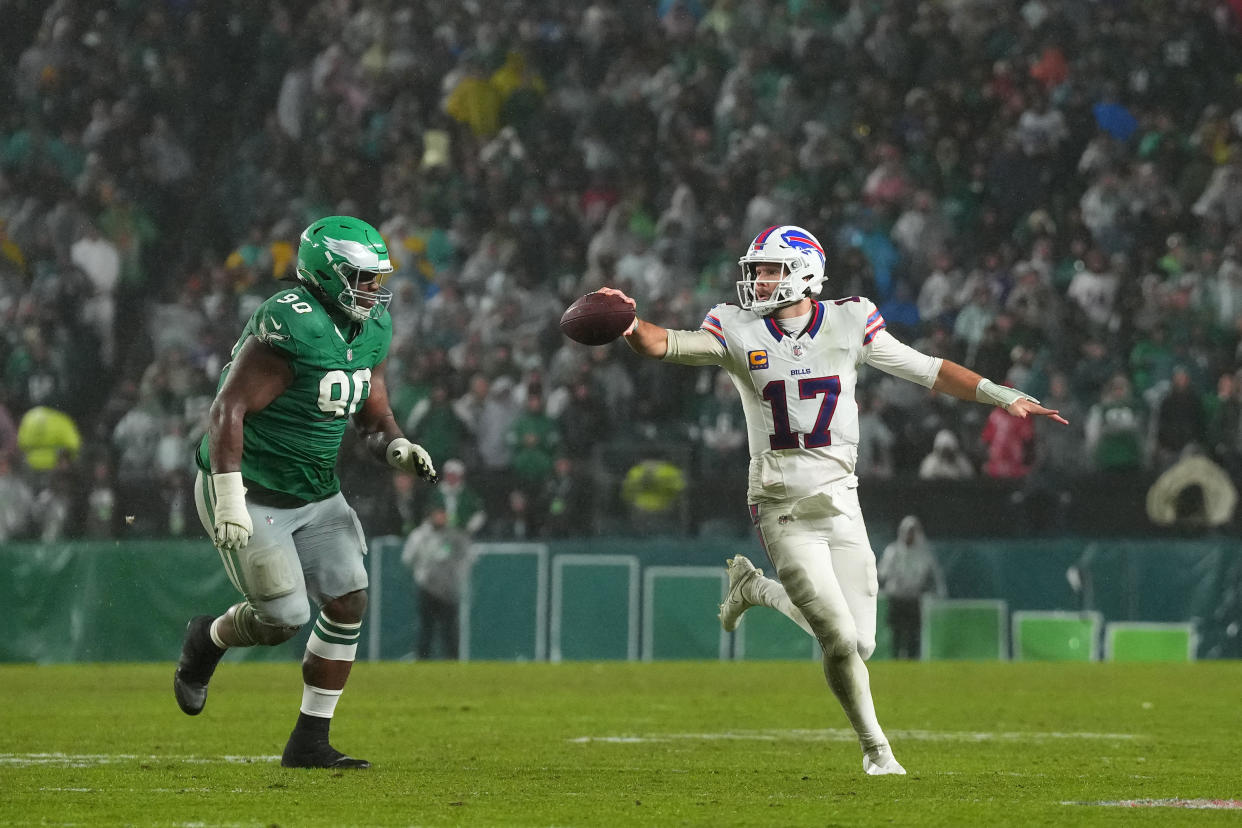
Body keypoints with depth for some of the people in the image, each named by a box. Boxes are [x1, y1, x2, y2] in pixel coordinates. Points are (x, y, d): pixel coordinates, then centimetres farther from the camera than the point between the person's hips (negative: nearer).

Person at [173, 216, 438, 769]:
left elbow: (373, 417, 13)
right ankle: (207, 640, 26)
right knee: (284, 618, -8)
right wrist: (229, 500, -29)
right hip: (251, 495, -8)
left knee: (348, 603, -2)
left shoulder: (371, 330, 3)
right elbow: (229, 410, -25)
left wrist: (398, 448, -11)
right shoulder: (291, 327, -24)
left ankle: (310, 742, 7)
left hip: (315, 494, 8)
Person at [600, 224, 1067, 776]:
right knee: (840, 640, -9)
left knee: (859, 642, 1)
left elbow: (928, 371, 6)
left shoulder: (848, 326, 0)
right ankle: (874, 746, 15)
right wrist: (630, 326, -38)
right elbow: (665, 345, -16)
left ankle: (757, 588, 26)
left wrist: (1003, 397, 2)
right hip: (783, 512, -3)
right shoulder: (739, 332, -4)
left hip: (839, 502, 3)